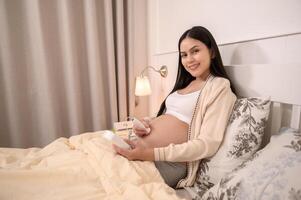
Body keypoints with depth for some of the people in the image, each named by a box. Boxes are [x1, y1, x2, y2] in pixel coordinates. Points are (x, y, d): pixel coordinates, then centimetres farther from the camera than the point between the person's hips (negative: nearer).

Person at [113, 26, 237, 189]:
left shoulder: (220, 86, -7)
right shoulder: (185, 83, 16)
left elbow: (208, 144, -17)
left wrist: (151, 154, -24)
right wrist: (146, 124, -3)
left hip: (166, 162, -7)